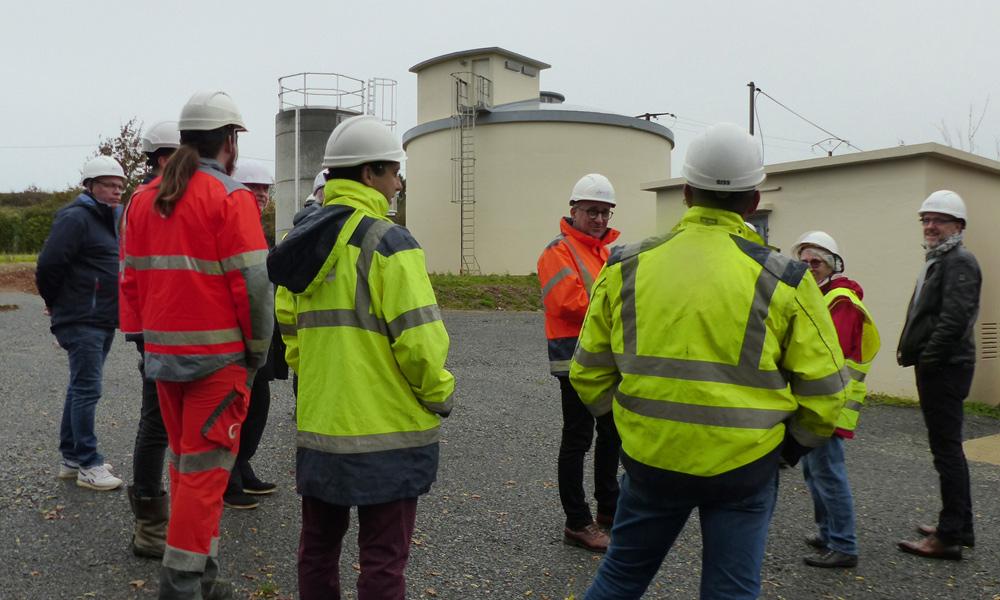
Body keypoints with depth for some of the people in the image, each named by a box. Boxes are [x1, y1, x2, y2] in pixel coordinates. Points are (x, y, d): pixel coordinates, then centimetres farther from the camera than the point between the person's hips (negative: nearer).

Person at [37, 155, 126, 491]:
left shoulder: (111, 219, 17)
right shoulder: (76, 218, -13)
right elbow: (49, 264, -18)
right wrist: (55, 303, -3)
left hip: (103, 321, 9)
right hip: (82, 321, -9)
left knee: (81, 388, 15)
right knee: (87, 389, -6)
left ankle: (71, 457, 24)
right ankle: (88, 465, 0)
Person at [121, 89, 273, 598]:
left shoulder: (144, 199, 10)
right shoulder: (230, 197, -11)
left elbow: (131, 279, 11)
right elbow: (253, 283, -17)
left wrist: (156, 330, 16)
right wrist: (258, 350, -6)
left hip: (162, 351, 7)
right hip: (217, 354, -7)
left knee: (184, 461, 17)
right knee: (205, 468, 1)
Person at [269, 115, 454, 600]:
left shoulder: (303, 240, 7)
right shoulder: (388, 242, -15)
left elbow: (290, 328, 12)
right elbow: (420, 338, -19)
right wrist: (439, 396, -4)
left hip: (318, 426, 7)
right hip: (387, 432, -7)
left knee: (319, 543, 20)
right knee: (383, 559, 5)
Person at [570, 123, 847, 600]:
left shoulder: (626, 269, -4)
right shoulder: (782, 280, -9)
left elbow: (590, 373, 2)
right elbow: (822, 391, -4)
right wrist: (795, 444, 15)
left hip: (650, 458, 2)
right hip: (743, 469, -1)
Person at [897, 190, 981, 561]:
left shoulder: (960, 262, -12)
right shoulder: (936, 261, 21)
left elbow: (954, 319, -23)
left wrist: (927, 359, -18)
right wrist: (909, 351, 13)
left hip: (945, 370, -11)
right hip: (935, 369, 11)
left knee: (947, 450, -6)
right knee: (947, 449, 16)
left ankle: (949, 537, -1)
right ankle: (960, 527, 27)